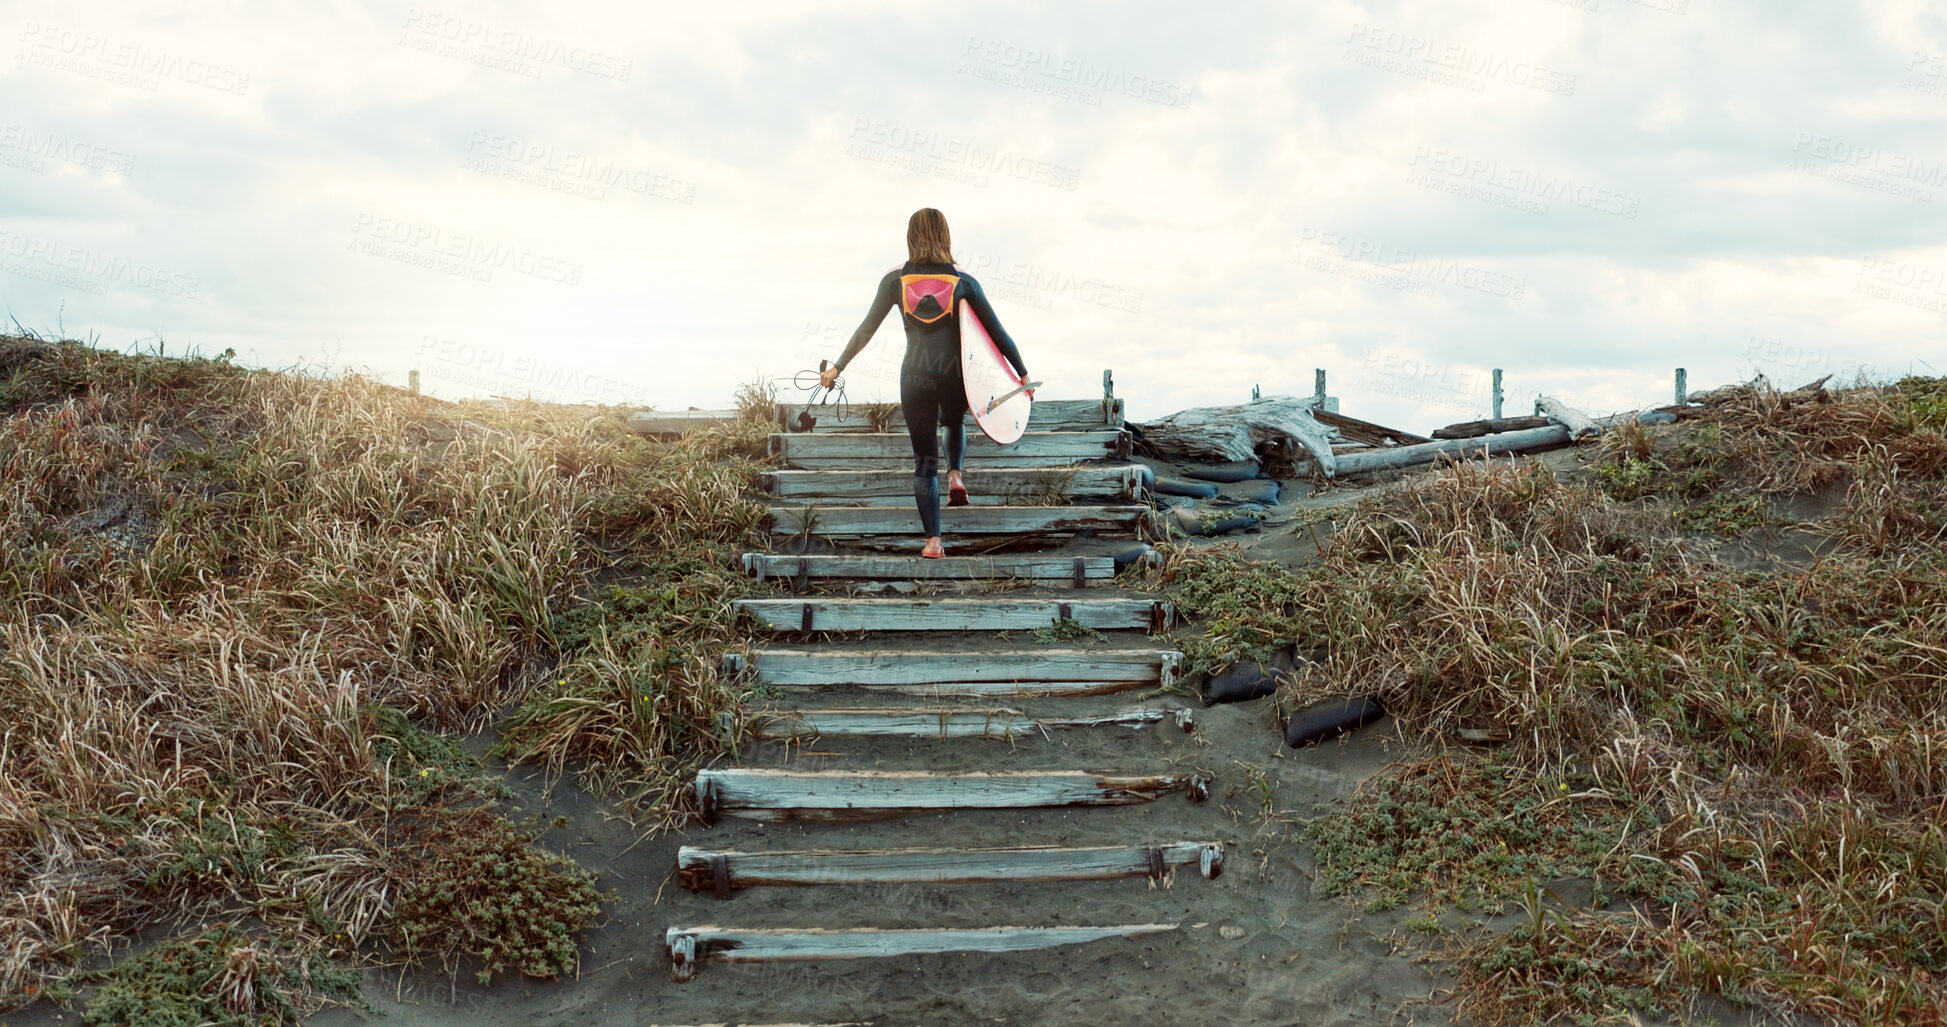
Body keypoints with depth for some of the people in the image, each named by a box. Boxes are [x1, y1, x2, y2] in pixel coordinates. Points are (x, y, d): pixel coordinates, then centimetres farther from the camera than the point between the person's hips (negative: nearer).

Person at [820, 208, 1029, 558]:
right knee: (955, 424, 34)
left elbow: (866, 330, 6)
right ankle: (955, 474, 9)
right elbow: (996, 331, 4)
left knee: (923, 460, 7)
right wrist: (1022, 373, 13)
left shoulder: (896, 280, 2)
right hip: (955, 375, 0)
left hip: (915, 376, 0)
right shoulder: (962, 281, 1)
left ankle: (933, 540, 1)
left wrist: (837, 367, 16)